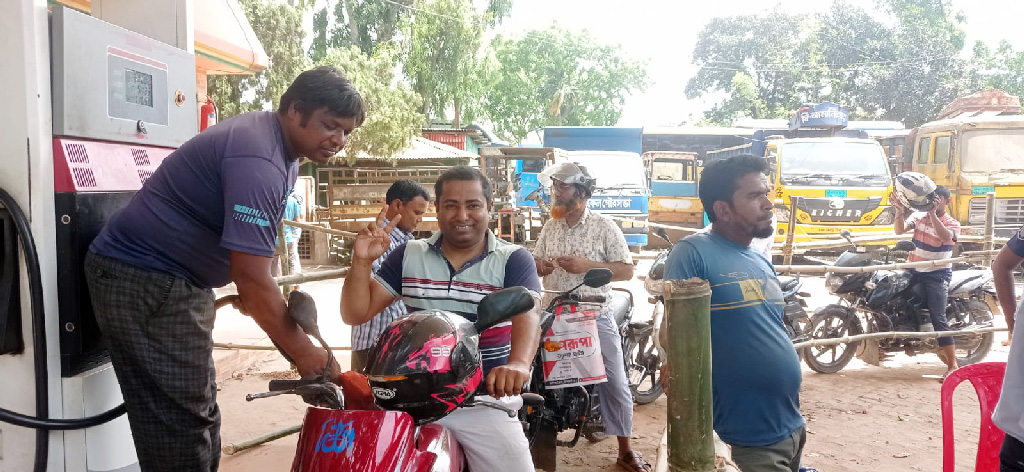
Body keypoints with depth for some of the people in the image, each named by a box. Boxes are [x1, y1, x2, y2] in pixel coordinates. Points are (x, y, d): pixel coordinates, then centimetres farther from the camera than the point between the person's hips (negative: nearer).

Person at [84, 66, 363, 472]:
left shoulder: (281, 148, 7)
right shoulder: (258, 160, -26)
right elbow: (252, 280, -27)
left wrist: (254, 291, 3)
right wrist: (303, 353, -18)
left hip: (179, 278, 11)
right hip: (143, 279, -10)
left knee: (197, 416, 14)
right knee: (180, 427, -9)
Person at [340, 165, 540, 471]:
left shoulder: (514, 260, -4)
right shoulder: (408, 256, 4)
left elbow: (527, 314, -22)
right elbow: (355, 314, 4)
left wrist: (519, 363, -43)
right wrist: (362, 261, -14)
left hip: (484, 402, -2)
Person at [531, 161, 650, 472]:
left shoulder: (604, 226, -6)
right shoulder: (549, 227, 8)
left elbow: (627, 271, -9)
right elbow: (534, 265, 15)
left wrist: (587, 265, -21)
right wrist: (541, 266, -9)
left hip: (595, 318, -3)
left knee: (615, 385, 1)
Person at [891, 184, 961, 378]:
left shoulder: (953, 224, -4)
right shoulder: (918, 216, 5)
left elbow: (946, 237, -27)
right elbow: (899, 230, -12)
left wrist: (932, 214, -33)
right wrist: (900, 212, -28)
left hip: (937, 276, -4)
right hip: (914, 272, 4)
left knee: (938, 319, -13)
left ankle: (952, 365, -10)